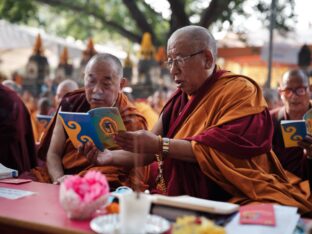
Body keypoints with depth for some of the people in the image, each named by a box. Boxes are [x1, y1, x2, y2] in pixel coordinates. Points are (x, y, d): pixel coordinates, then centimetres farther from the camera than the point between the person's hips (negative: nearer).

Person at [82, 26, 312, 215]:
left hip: (235, 199, -5)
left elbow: (220, 149, -20)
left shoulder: (240, 91, -7)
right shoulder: (180, 98, 11)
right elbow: (150, 152, 11)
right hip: (184, 198, 6)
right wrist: (110, 157, 1)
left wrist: (160, 144, -21)